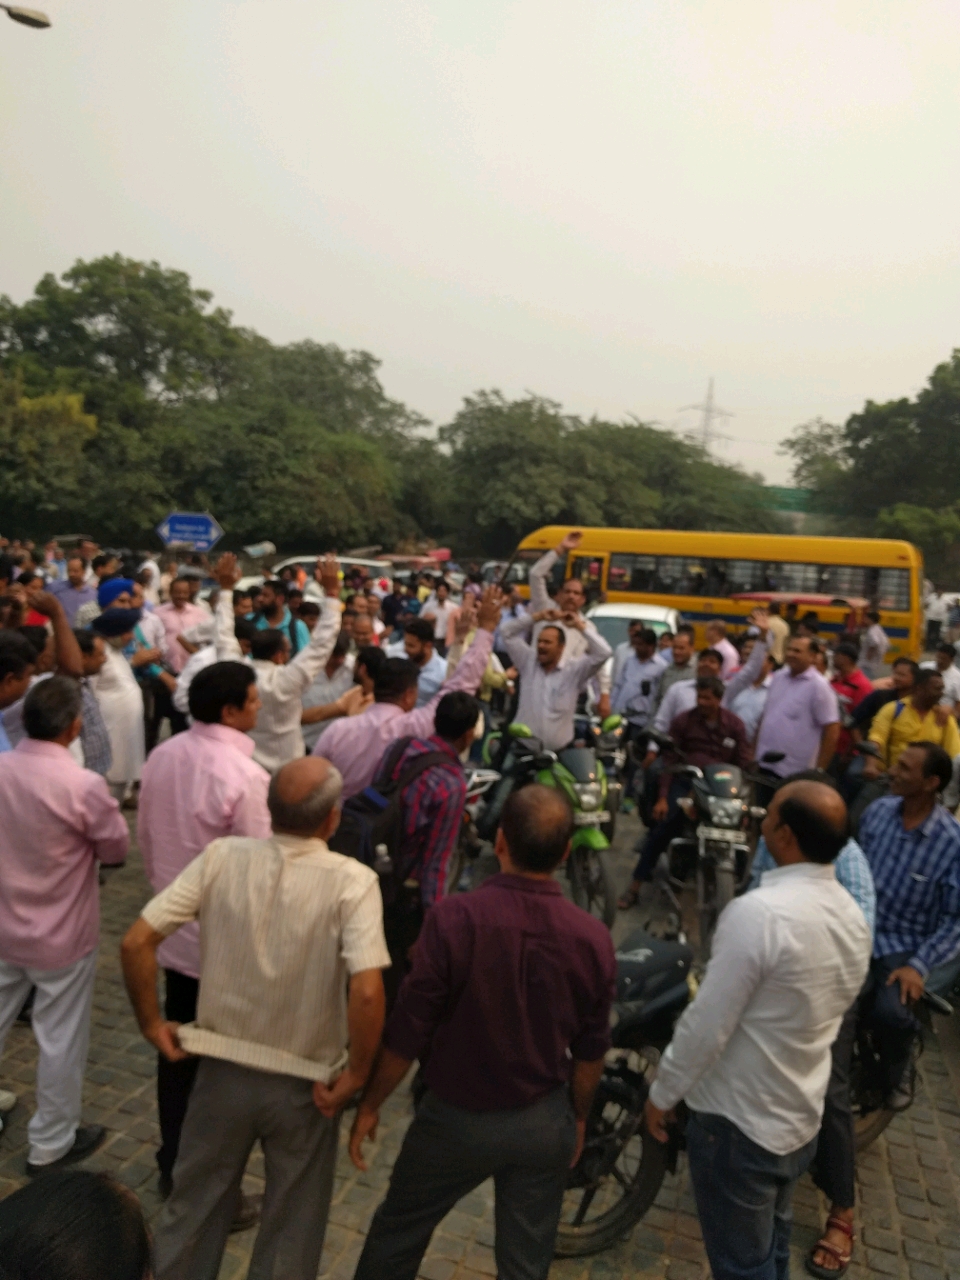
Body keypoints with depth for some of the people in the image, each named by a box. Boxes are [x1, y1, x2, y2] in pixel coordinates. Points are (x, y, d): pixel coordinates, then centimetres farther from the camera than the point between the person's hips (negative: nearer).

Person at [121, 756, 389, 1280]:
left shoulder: (222, 857, -14)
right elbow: (367, 991, -32)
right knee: (291, 1231, 23)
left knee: (193, 1206, 28)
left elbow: (135, 943, -14)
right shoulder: (352, 881, -22)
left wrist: (151, 1023, 0)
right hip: (304, 1085, -2)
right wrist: (355, 1077, -16)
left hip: (221, 1071, 3)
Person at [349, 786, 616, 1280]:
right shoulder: (593, 938, -15)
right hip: (544, 1123, 3)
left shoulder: (455, 917, -26)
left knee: (397, 1231, 24)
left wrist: (369, 1104, -2)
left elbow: (408, 1031, -18)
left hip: (458, 1118, -2)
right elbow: (590, 1051, -2)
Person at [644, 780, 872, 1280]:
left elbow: (708, 1023, -25)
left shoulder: (759, 911, -29)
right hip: (801, 1118, 8)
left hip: (737, 1121, -8)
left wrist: (662, 1091, -11)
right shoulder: (854, 916, -3)